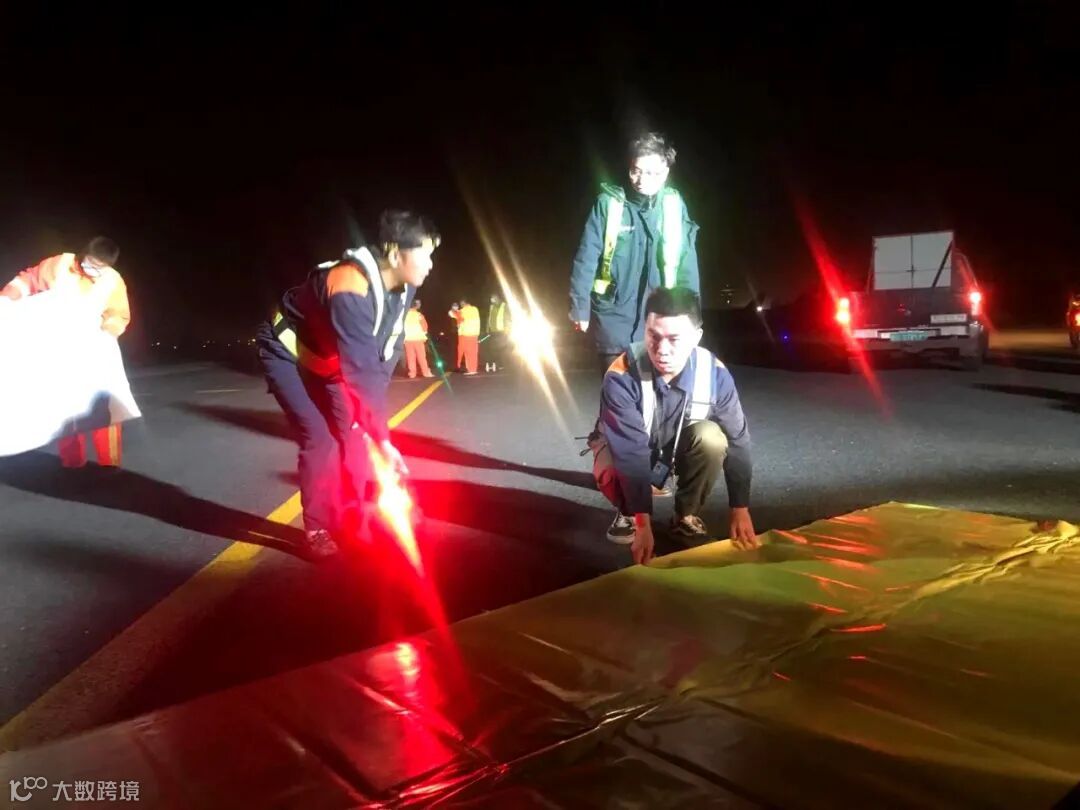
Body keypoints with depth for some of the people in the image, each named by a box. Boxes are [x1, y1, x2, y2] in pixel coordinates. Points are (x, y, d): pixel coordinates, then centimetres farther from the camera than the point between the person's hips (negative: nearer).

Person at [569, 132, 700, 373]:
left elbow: (687, 264, 2)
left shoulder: (674, 205, 0)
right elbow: (586, 257, -5)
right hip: (614, 314, -1)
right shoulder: (609, 202, -5)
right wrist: (580, 306, -6)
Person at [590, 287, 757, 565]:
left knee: (712, 437, -30)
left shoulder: (714, 374, -26)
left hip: (680, 447, 3)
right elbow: (631, 452, -37)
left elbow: (737, 440, -17)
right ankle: (628, 513, 0)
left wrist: (740, 510, -17)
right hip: (627, 448, -2)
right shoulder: (622, 376, -35)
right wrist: (643, 523, -40)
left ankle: (686, 515, -5)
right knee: (610, 472, -36)